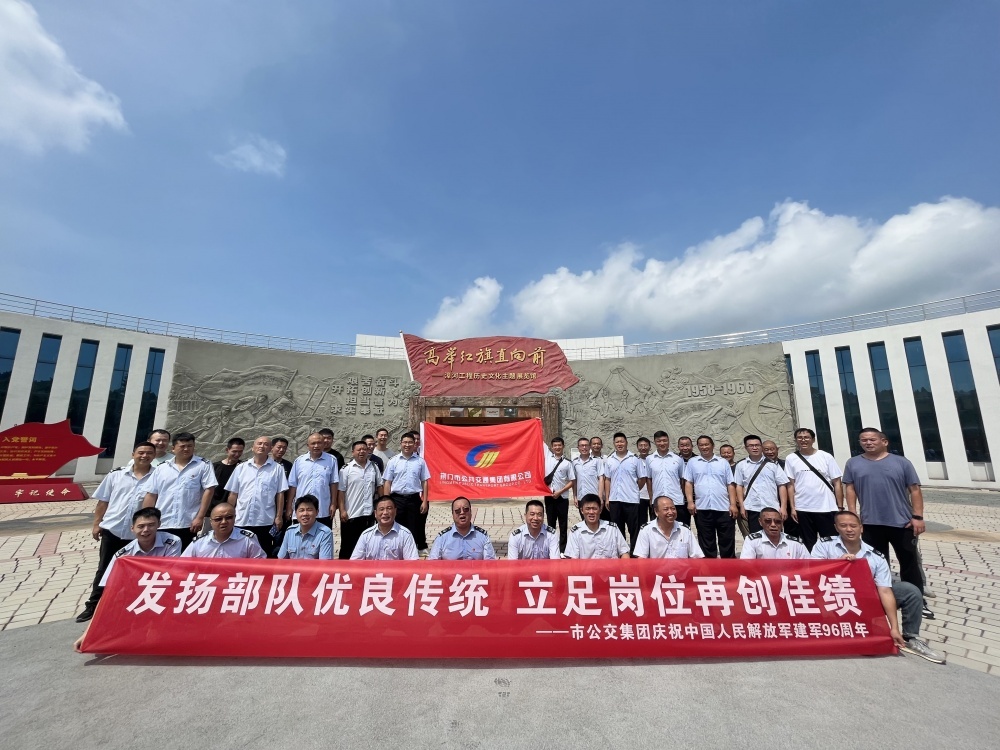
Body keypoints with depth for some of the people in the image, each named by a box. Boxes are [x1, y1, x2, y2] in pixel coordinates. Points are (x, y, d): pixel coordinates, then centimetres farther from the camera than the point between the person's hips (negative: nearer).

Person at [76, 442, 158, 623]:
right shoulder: (116, 475, 1)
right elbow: (103, 501, 8)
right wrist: (97, 524, 4)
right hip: (112, 529, 1)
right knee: (104, 569, 12)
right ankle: (93, 605, 26)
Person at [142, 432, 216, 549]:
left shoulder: (203, 465, -2)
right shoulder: (161, 468, 10)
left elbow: (209, 490, -8)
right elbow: (151, 495, 12)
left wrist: (200, 518, -13)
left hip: (188, 525, -3)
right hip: (162, 525, 3)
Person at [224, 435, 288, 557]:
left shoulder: (277, 468, 0)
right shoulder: (241, 468, 8)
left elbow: (280, 494, -1)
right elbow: (233, 494, 10)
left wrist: (279, 516, -5)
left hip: (265, 521, -2)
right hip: (242, 521, 2)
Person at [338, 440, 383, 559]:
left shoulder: (374, 467, 6)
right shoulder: (346, 469, -4)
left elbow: (380, 487, 11)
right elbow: (341, 491, -6)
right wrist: (342, 511, -11)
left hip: (369, 513, 4)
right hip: (351, 513, -3)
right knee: (348, 545, 7)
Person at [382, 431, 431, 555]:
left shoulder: (420, 461, 2)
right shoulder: (393, 461, 1)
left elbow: (424, 482, 4)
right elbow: (387, 483, 3)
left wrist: (424, 501, -1)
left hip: (414, 499, 0)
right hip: (397, 499, 0)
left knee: (414, 528, 6)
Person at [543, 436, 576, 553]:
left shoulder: (567, 462, -1)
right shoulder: (547, 457, 3)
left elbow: (571, 482, -2)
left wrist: (560, 492, -10)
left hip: (562, 497, -2)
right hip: (549, 496, 2)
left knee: (563, 525, 7)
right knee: (551, 523, 12)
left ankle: (563, 549, 17)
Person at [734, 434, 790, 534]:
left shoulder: (772, 464, 5)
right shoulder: (741, 465, 6)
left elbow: (782, 485, 3)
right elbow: (739, 486, 6)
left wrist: (783, 506, -5)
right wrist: (742, 506, -1)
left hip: (772, 508, 0)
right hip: (752, 509, 0)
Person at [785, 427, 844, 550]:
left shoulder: (826, 457, 1)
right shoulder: (790, 459, 1)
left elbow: (837, 483, 2)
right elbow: (790, 485, 1)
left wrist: (840, 507, -3)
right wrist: (792, 507, -4)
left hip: (827, 508, 0)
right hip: (802, 509, 0)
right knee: (809, 544, 11)